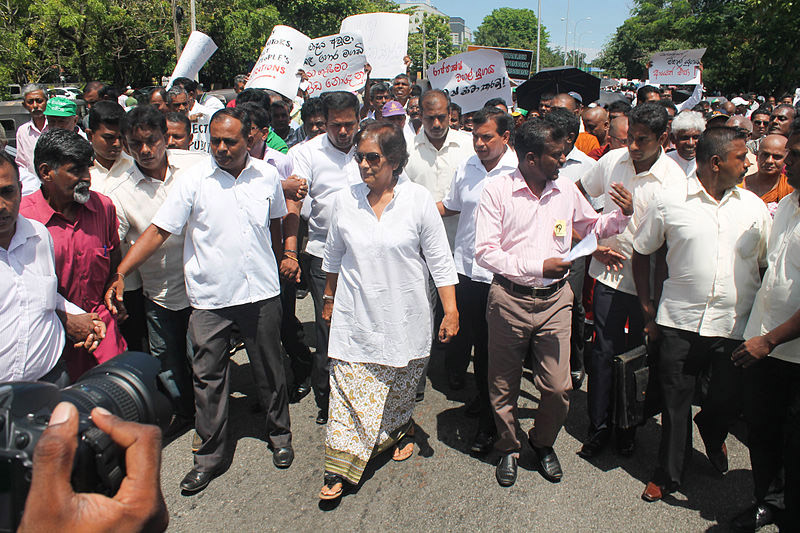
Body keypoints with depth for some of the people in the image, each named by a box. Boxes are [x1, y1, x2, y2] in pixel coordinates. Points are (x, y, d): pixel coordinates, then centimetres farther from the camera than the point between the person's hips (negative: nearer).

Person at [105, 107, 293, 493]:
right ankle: (211, 454, 24)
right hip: (210, 297, -1)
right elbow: (158, 230, -8)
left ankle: (279, 434, 37)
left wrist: (278, 269, 22)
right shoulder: (194, 180, -8)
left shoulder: (267, 176, 1)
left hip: (261, 292, 2)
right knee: (208, 377, 6)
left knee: (269, 369, 15)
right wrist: (120, 273, -15)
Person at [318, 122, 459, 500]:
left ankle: (402, 431, 45)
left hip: (404, 314, -1)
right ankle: (339, 468, 9)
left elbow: (440, 260, -5)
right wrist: (329, 298, 20)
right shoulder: (345, 200, -1)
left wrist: (451, 311, -7)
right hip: (356, 316, 1)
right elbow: (333, 256, 13)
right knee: (349, 387, -2)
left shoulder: (418, 199, -8)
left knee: (401, 387, 15)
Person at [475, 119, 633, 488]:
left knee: (557, 387, 3)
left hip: (555, 300, 3)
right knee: (504, 385, 12)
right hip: (510, 298, -2)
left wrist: (622, 214, 1)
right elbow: (485, 251, -13)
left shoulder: (567, 190, 5)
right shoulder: (497, 191, -8)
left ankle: (543, 443, 32)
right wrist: (538, 266, -18)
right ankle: (508, 448, 36)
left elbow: (592, 227, 21)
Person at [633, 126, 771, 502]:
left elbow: (767, 266, 12)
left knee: (727, 403, 11)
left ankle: (712, 435, 48)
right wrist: (648, 309, 3)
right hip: (679, 322, -2)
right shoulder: (668, 200, -3)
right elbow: (641, 253, 6)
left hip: (735, 327, 2)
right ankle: (667, 474, 29)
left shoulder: (754, 207, 5)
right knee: (675, 402, 8)